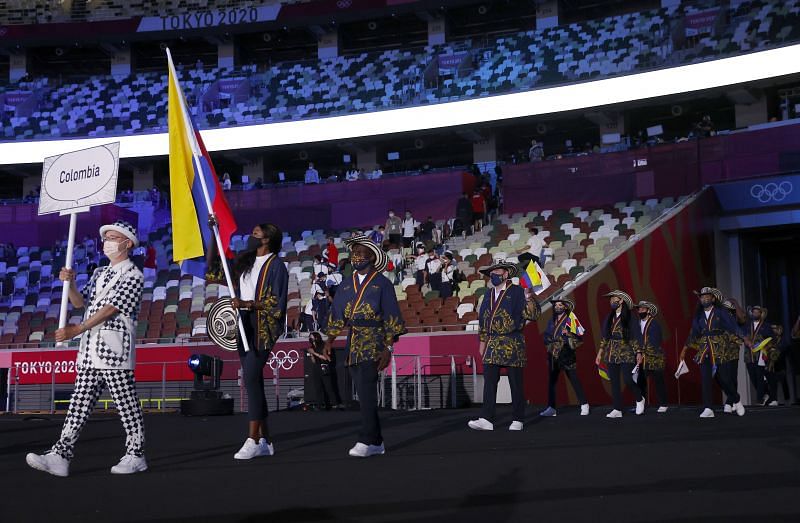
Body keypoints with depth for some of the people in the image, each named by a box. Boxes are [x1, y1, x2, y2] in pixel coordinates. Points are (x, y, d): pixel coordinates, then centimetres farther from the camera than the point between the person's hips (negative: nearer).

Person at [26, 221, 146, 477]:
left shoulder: (133, 275, -5)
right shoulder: (99, 273, 22)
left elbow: (111, 308, -14)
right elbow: (80, 302, 15)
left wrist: (77, 330, -19)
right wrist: (69, 283, -5)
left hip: (115, 351, -8)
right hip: (90, 350, 8)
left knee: (126, 405, -1)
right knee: (79, 405, 3)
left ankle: (136, 456, 8)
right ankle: (61, 456, 0)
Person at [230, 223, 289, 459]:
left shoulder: (276, 266, -7)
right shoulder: (246, 261, 15)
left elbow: (277, 303, -13)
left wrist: (247, 304, -20)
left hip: (263, 329, -8)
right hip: (245, 326, 8)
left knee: (251, 379, -17)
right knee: (252, 381, 8)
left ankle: (253, 441, -16)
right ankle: (265, 440, 14)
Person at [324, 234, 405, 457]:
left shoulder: (382, 284, -2)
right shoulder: (346, 285, 14)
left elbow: (391, 318, -5)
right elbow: (336, 315, 16)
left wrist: (388, 348, -12)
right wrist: (329, 341, 4)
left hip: (373, 343, -6)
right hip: (353, 344, 6)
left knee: (367, 390, -16)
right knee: (364, 393, 7)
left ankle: (366, 441, -16)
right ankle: (376, 442, 15)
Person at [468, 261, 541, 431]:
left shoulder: (517, 292, -4)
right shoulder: (488, 295, 15)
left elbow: (533, 315, -11)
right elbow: (483, 319, 22)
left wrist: (529, 300, -29)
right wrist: (483, 342, 21)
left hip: (513, 345, -5)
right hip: (493, 344, 5)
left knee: (515, 383, 1)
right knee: (489, 381, -3)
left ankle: (517, 420, 9)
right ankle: (487, 419, -4)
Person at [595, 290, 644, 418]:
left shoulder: (629, 317, -3)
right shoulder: (610, 318, 13)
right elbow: (604, 336, 15)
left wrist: (638, 352, -11)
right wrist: (600, 352, 12)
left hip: (626, 353, -6)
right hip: (611, 354, 6)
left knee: (628, 380, -11)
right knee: (614, 382, 3)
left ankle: (639, 399, 17)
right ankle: (617, 410, 7)